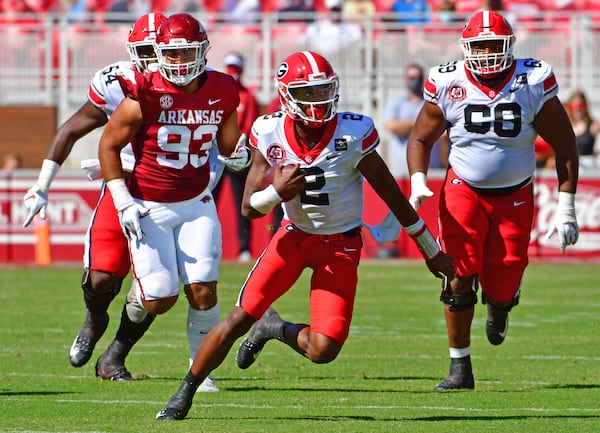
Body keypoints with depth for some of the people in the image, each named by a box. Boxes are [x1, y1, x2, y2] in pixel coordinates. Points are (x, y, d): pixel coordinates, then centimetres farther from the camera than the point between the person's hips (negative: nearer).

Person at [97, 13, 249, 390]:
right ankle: (127, 329, 29)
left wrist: (240, 155, -11)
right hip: (149, 209, -3)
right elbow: (108, 145, -6)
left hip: (196, 203, 3)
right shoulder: (146, 95, -16)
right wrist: (123, 202, -12)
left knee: (203, 290, -8)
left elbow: (229, 145, 14)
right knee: (160, 298, -7)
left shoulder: (221, 93, -3)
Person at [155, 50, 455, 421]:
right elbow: (249, 208, -6)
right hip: (294, 236, 1)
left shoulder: (353, 135, -21)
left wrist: (431, 251, 0)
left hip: (341, 244, -1)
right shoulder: (270, 135, -14)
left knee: (323, 351, -13)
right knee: (240, 318, -9)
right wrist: (277, 192, -31)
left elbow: (392, 195, -8)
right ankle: (184, 395, 9)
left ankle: (275, 328, 21)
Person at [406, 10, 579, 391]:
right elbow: (421, 139, 6)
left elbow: (565, 146, -4)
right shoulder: (449, 85, -9)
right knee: (461, 276, -15)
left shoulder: (533, 84, -12)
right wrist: (418, 182, -13)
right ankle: (460, 368, -3)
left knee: (502, 289, -4)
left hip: (515, 198, 0)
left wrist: (566, 209, -7)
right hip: (464, 191, 0)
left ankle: (499, 304, 37)